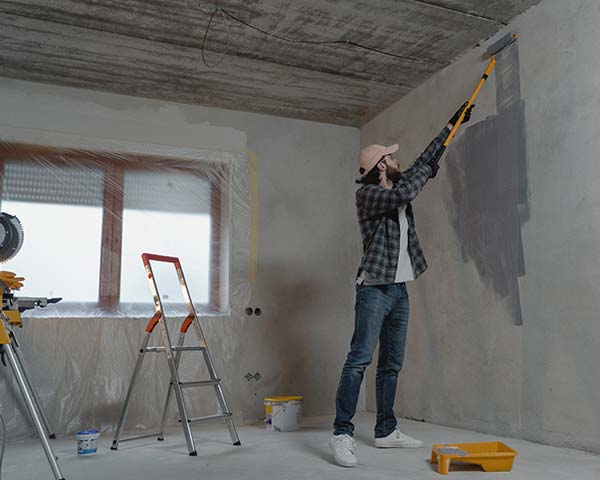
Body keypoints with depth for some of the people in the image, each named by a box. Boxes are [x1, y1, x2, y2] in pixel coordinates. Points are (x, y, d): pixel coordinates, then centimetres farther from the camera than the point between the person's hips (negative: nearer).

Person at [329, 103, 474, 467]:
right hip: (374, 289, -8)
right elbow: (403, 194, -23)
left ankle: (386, 431, 17)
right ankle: (342, 434, -11)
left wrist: (452, 125, 32)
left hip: (400, 290, 8)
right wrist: (428, 170, -6)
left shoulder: (398, 189, 17)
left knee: (392, 365, 9)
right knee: (359, 360, -13)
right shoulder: (367, 194, -6)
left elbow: (425, 162, 28)